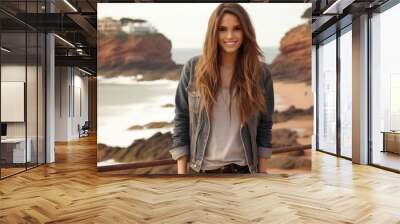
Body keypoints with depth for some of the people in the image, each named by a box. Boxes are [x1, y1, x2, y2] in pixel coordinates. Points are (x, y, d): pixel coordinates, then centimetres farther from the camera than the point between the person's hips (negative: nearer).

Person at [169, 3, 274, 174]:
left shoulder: (261, 73, -4)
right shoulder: (193, 69, -6)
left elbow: (265, 125, 2)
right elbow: (181, 119, -2)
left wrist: (262, 171, 3)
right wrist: (181, 172, -4)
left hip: (243, 168, 1)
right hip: (203, 168, 0)